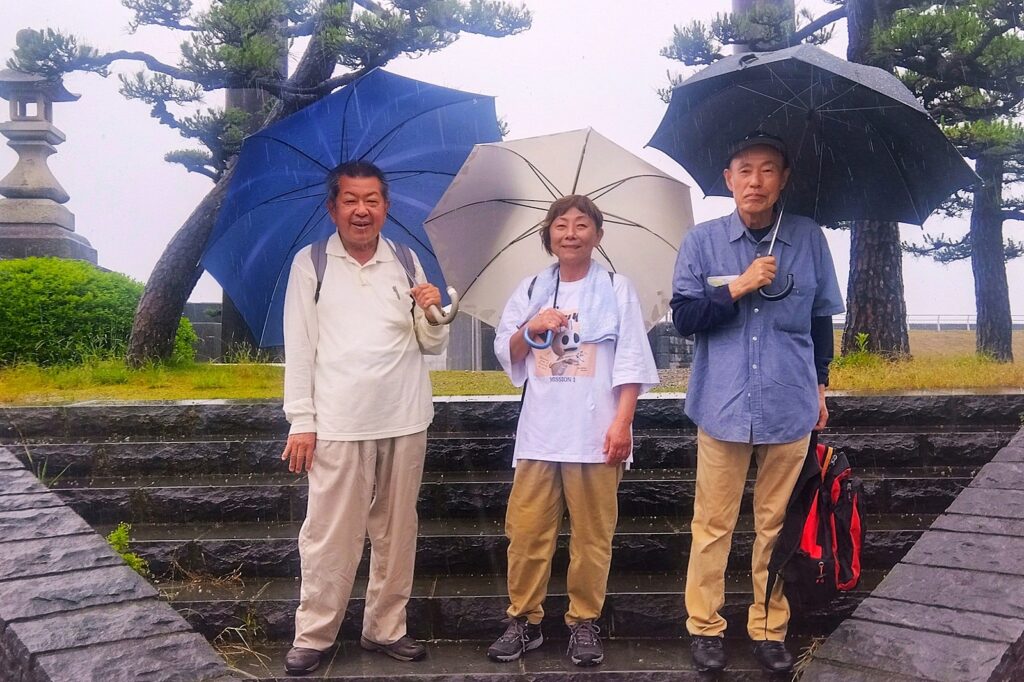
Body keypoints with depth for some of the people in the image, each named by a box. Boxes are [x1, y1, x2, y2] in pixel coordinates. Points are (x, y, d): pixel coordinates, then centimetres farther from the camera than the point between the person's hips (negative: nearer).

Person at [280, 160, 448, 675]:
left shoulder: (406, 263, 10)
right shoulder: (310, 264, 2)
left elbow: (433, 346, 12)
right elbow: (298, 348, 0)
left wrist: (431, 313, -9)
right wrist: (301, 421, -4)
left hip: (405, 422, 3)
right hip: (337, 425, -3)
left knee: (396, 531, 9)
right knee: (330, 535, 0)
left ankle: (385, 628, 22)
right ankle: (312, 636, 14)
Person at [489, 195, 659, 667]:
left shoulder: (617, 289, 5)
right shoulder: (530, 290, 12)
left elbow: (630, 363, -1)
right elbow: (506, 353, 12)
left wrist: (622, 423, -10)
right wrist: (530, 330, -8)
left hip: (595, 432, -2)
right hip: (539, 431, 2)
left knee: (591, 534, 3)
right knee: (527, 530, 2)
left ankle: (584, 623, 17)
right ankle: (524, 619, 16)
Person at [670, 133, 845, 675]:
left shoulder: (809, 238, 4)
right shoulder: (703, 240, 0)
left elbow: (821, 317, 13)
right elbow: (683, 317, -5)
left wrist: (820, 385, 16)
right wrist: (738, 287, -16)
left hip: (790, 406, 1)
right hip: (723, 406, -1)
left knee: (776, 525, 10)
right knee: (713, 524, 6)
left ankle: (769, 628, 24)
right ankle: (705, 626, 20)